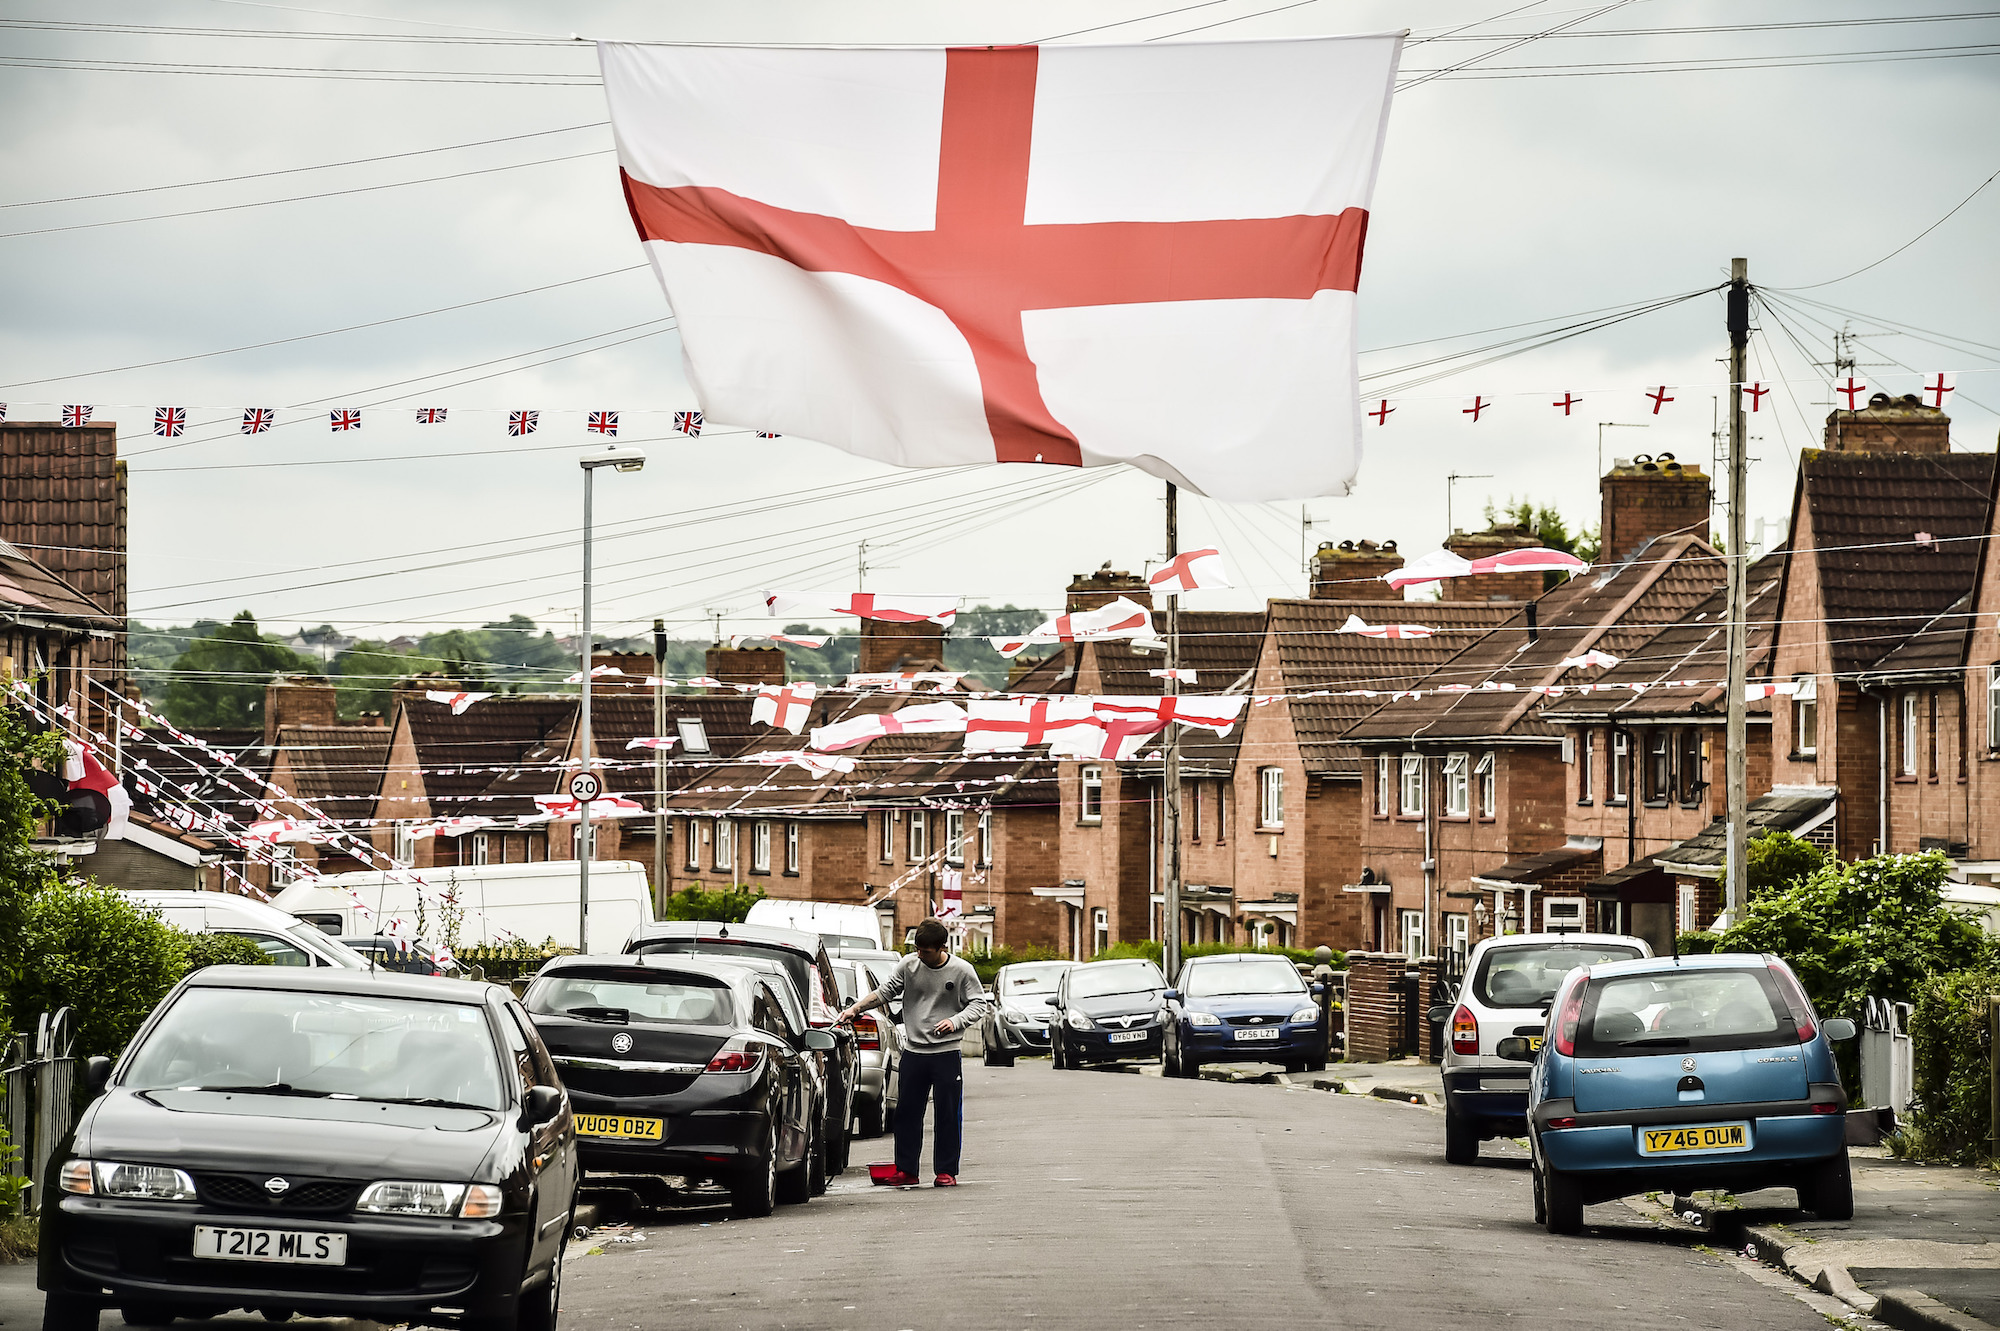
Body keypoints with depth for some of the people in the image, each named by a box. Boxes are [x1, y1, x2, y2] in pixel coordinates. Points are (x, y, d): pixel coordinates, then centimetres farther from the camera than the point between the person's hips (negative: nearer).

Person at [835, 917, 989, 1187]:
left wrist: (955, 1022, -15)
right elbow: (885, 992, 11)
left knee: (948, 1114, -1)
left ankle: (946, 1171, 7)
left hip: (946, 1053, -3)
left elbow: (978, 1004, 0)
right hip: (913, 1051, 3)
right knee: (907, 1112, 3)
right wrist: (856, 1008, 2)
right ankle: (906, 1170, 10)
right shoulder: (909, 965, 2)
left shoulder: (962, 970, -5)